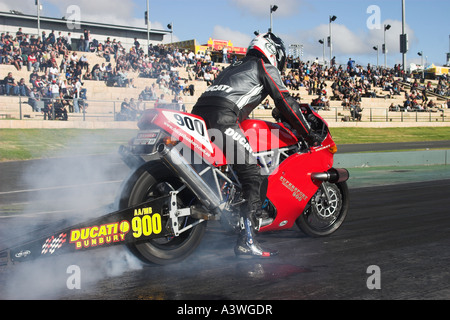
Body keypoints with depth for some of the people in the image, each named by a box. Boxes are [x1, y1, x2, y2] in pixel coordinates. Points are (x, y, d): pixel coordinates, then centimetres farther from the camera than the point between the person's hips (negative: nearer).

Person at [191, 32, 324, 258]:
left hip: (198, 111, 9)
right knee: (251, 176, -11)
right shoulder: (265, 67, 16)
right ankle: (246, 242, -20)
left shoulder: (235, 67, 38)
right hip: (222, 116, -9)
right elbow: (285, 102, 8)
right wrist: (308, 133, 13)